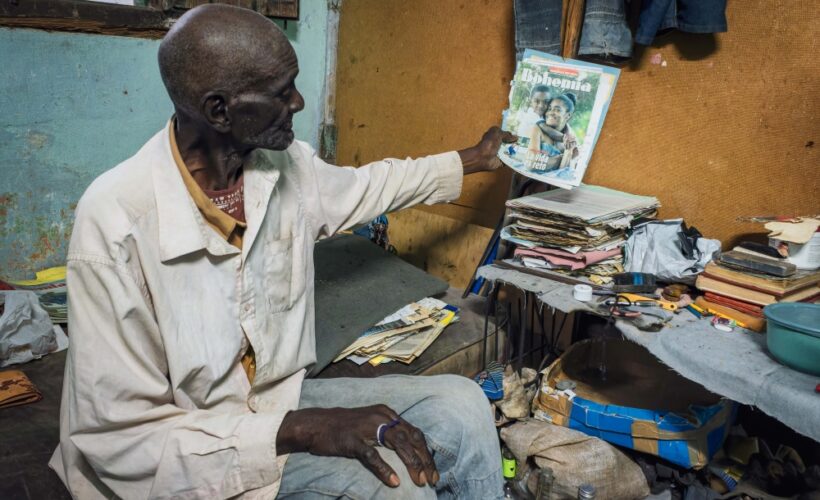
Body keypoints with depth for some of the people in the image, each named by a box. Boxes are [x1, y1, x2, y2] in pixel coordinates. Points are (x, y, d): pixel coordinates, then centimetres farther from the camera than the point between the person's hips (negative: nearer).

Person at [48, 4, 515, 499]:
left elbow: (364, 187, 17)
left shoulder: (288, 166, -6)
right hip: (188, 453, -6)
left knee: (461, 408, -9)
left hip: (277, 399, 6)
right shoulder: (118, 221, -26)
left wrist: (472, 159, 26)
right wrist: (301, 429, -30)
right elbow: (122, 439, -23)